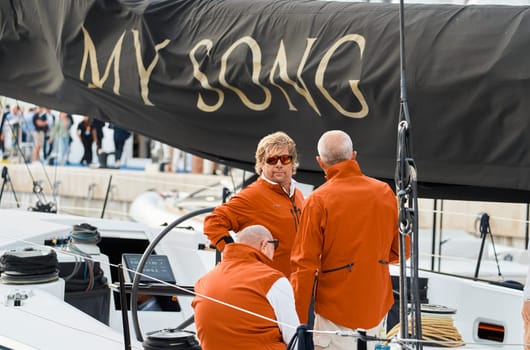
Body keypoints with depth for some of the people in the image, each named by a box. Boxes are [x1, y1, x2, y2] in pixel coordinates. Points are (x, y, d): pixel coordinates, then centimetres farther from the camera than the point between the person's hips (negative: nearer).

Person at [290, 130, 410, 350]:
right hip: (377, 307, 5)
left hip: (337, 311, -5)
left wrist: (298, 321, -7)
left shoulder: (318, 201, -12)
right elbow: (400, 250, 7)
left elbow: (305, 265, -13)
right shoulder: (384, 192, -1)